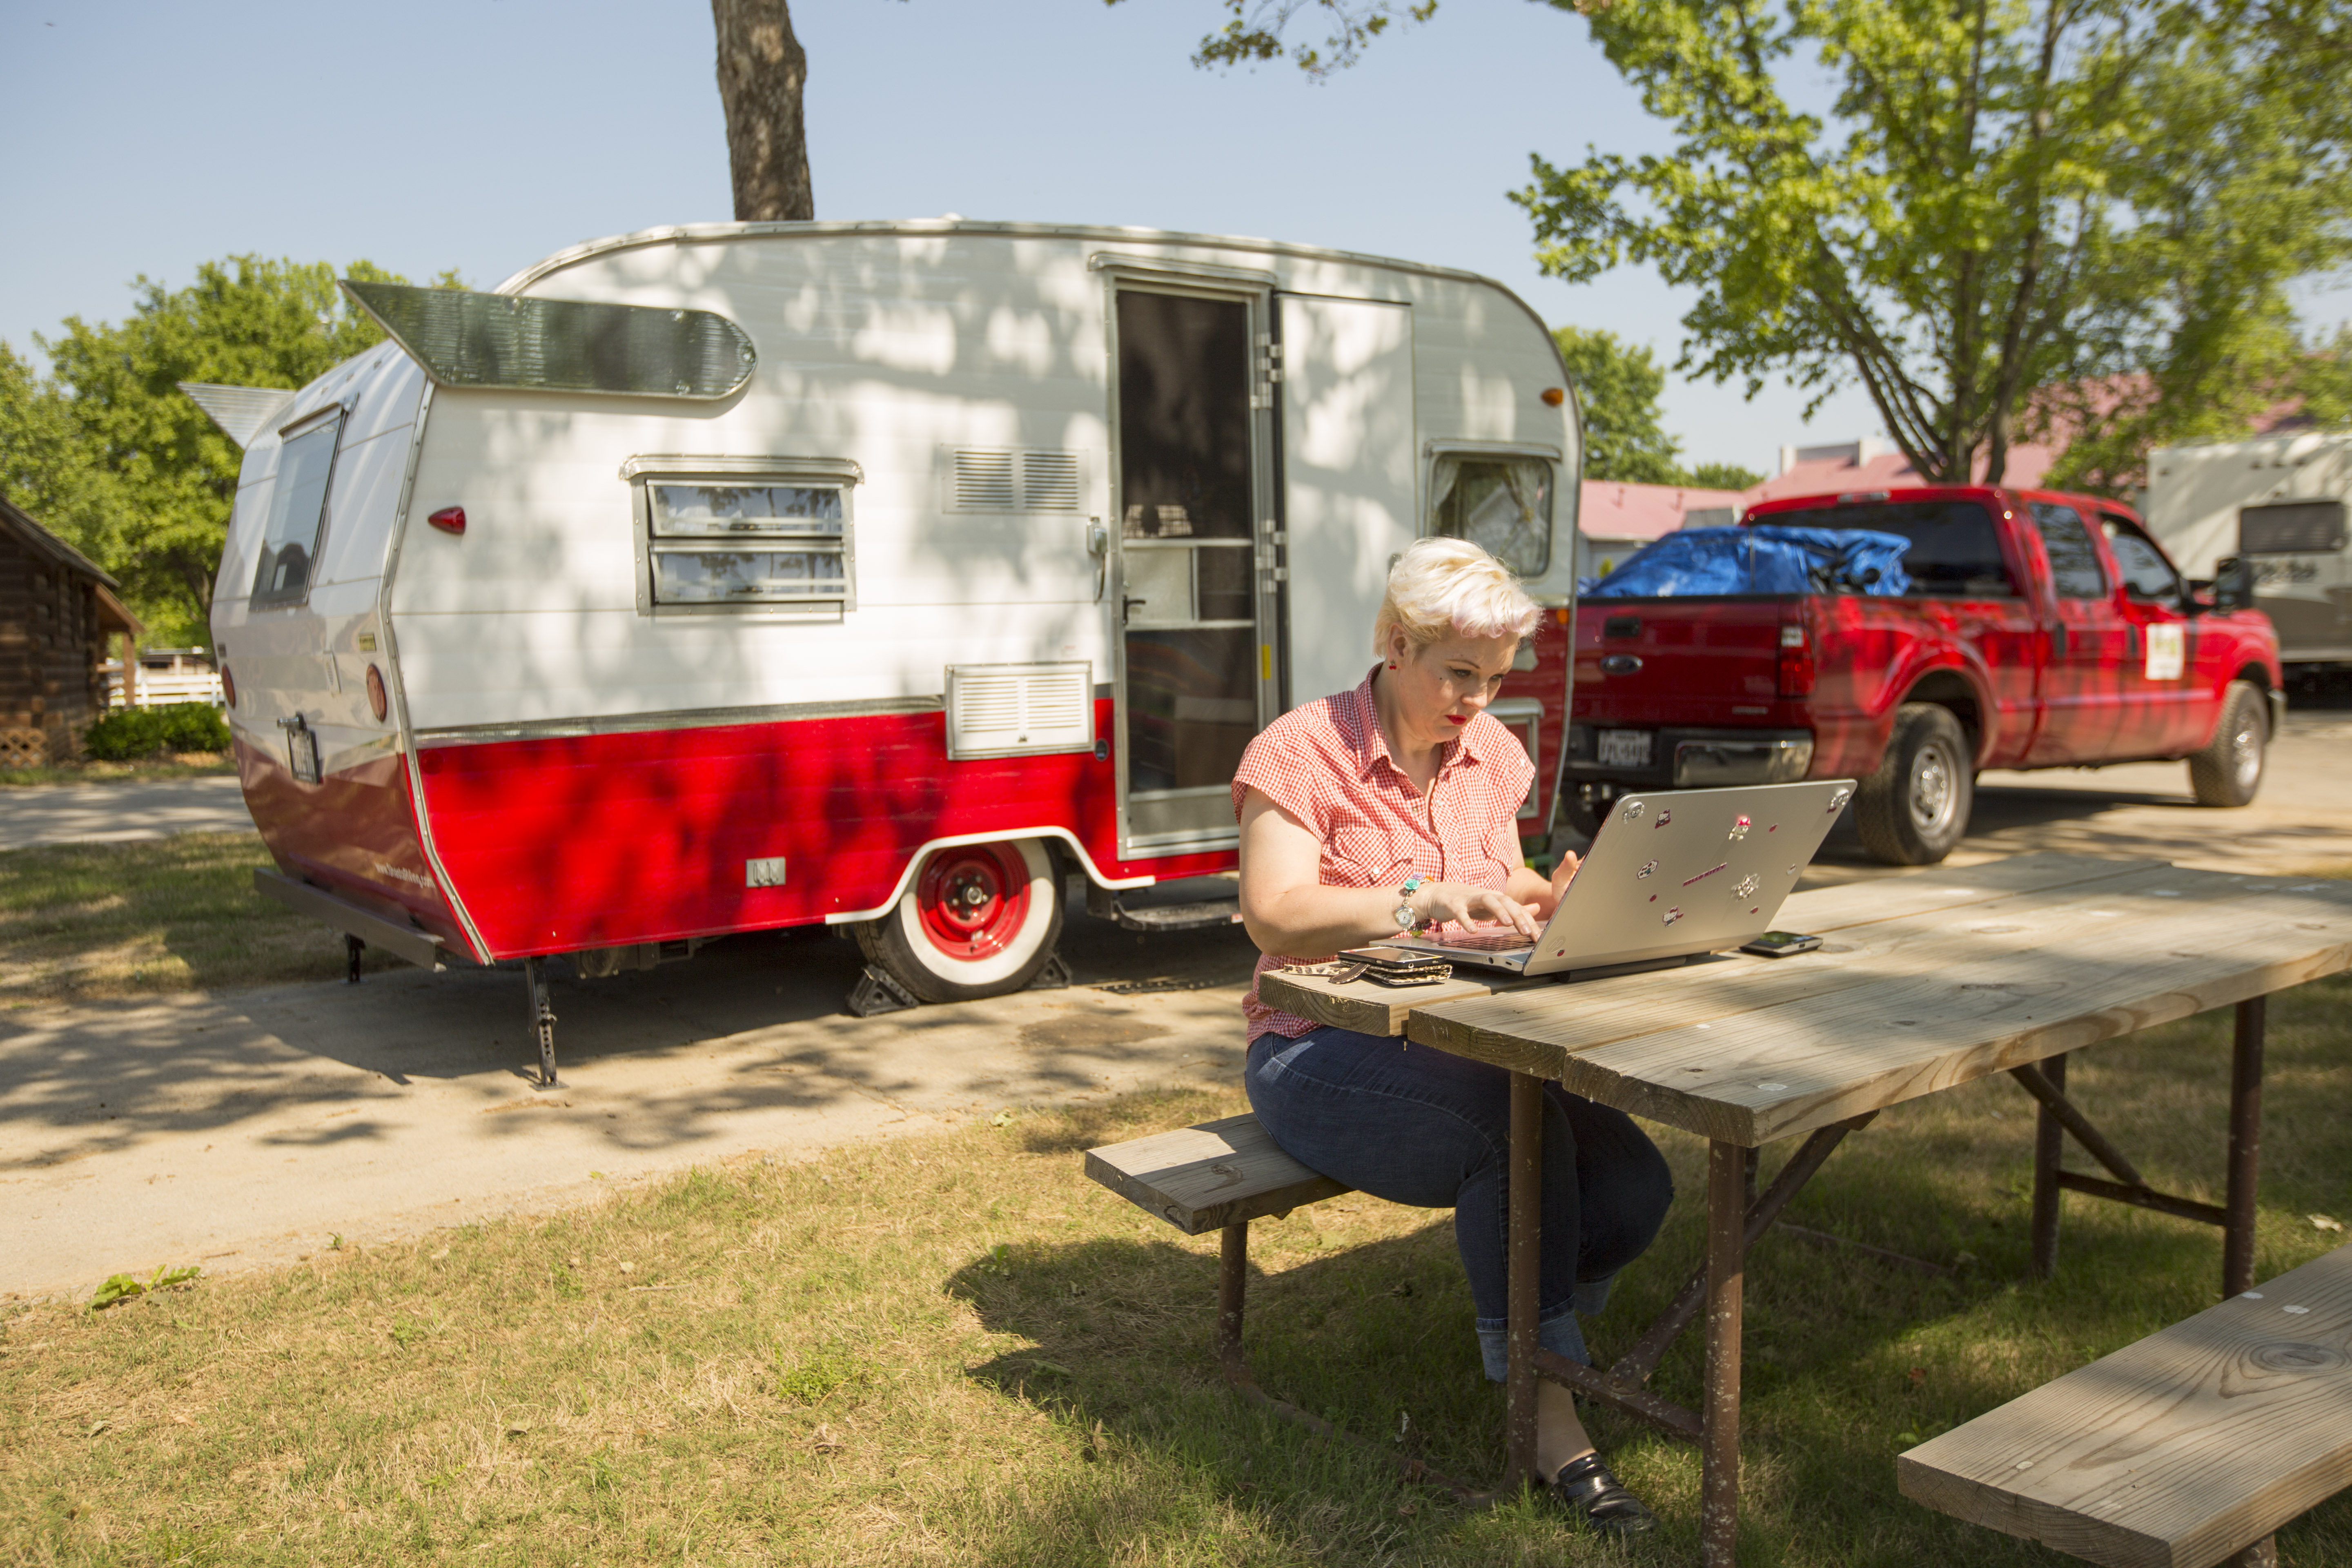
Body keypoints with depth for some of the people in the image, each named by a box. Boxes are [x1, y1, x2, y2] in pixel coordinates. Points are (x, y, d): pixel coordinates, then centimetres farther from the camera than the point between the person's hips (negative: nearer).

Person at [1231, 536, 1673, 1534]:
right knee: (1522, 1125, -33)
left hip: (1461, 1048, 6)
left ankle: (1525, 1337, 11)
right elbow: (1273, 916, -23)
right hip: (1322, 1055, -6)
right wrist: (1425, 899, -35)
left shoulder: (1490, 751, 10)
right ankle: (1547, 1414, -19)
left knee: (1634, 1189, -16)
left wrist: (1550, 898, -7)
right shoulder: (1299, 751, -11)